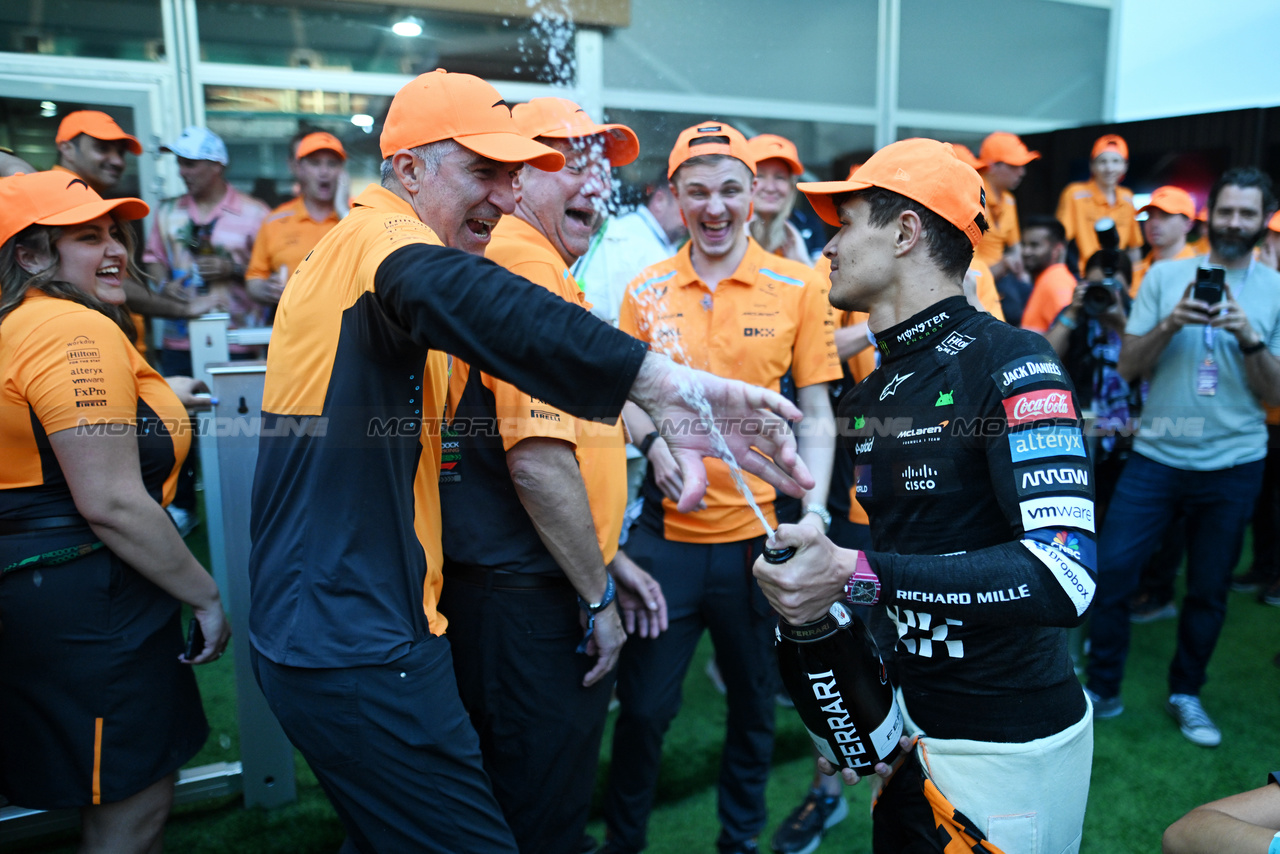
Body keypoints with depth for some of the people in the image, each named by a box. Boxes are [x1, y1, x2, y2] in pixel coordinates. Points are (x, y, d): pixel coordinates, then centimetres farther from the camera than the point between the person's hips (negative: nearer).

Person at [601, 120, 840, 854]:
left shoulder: (798, 286, -3)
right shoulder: (647, 290, 2)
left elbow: (815, 412, 0)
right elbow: (629, 395, 9)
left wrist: (813, 510, -11)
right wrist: (655, 441, -12)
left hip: (760, 533, 0)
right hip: (668, 531, 1)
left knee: (754, 703, 17)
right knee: (644, 705, 10)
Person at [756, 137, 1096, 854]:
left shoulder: (1010, 364, -18)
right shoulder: (868, 397, 6)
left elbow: (1065, 576, -27)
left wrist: (861, 577, -32)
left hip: (1007, 745, -7)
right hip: (908, 723, 7)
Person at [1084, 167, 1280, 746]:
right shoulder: (1166, 276, 2)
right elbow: (1128, 367, -2)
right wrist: (1169, 324, -17)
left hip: (1232, 465, 1)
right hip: (1156, 457, 0)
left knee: (1208, 591, 10)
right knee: (1109, 572, -4)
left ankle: (1185, 694, 30)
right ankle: (1103, 690, 13)